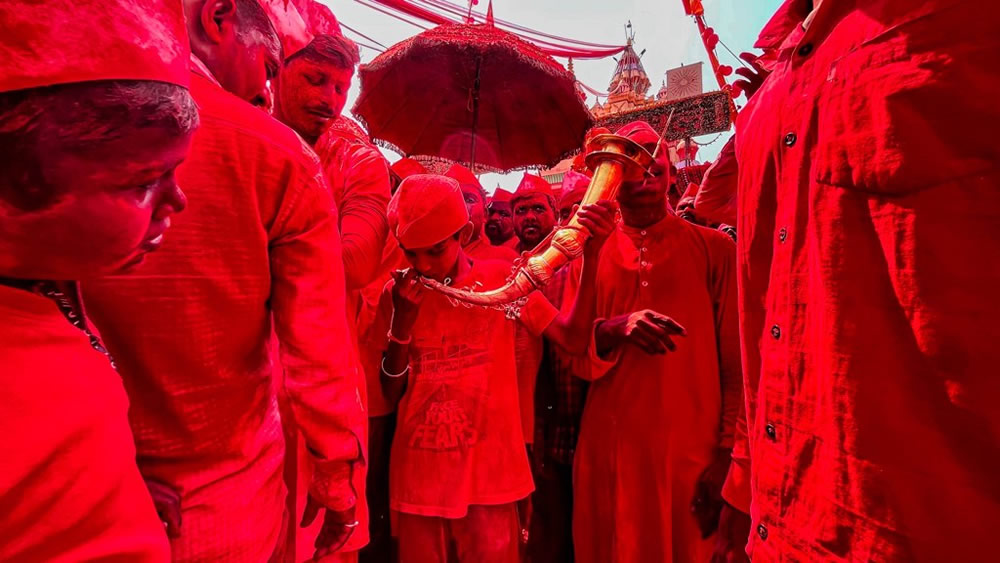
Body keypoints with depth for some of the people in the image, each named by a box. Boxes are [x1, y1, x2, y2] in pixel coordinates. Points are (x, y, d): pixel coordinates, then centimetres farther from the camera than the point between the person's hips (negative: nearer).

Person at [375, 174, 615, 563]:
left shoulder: (501, 278, -4)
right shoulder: (397, 294, 0)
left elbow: (573, 339, -9)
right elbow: (391, 395, -1)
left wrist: (590, 256, -20)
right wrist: (402, 321, -16)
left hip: (489, 472, -2)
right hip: (418, 474, 2)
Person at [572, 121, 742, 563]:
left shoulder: (715, 249, 0)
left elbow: (738, 363, 0)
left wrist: (726, 457, -5)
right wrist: (613, 331, -17)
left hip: (692, 454, -1)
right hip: (608, 452, 2)